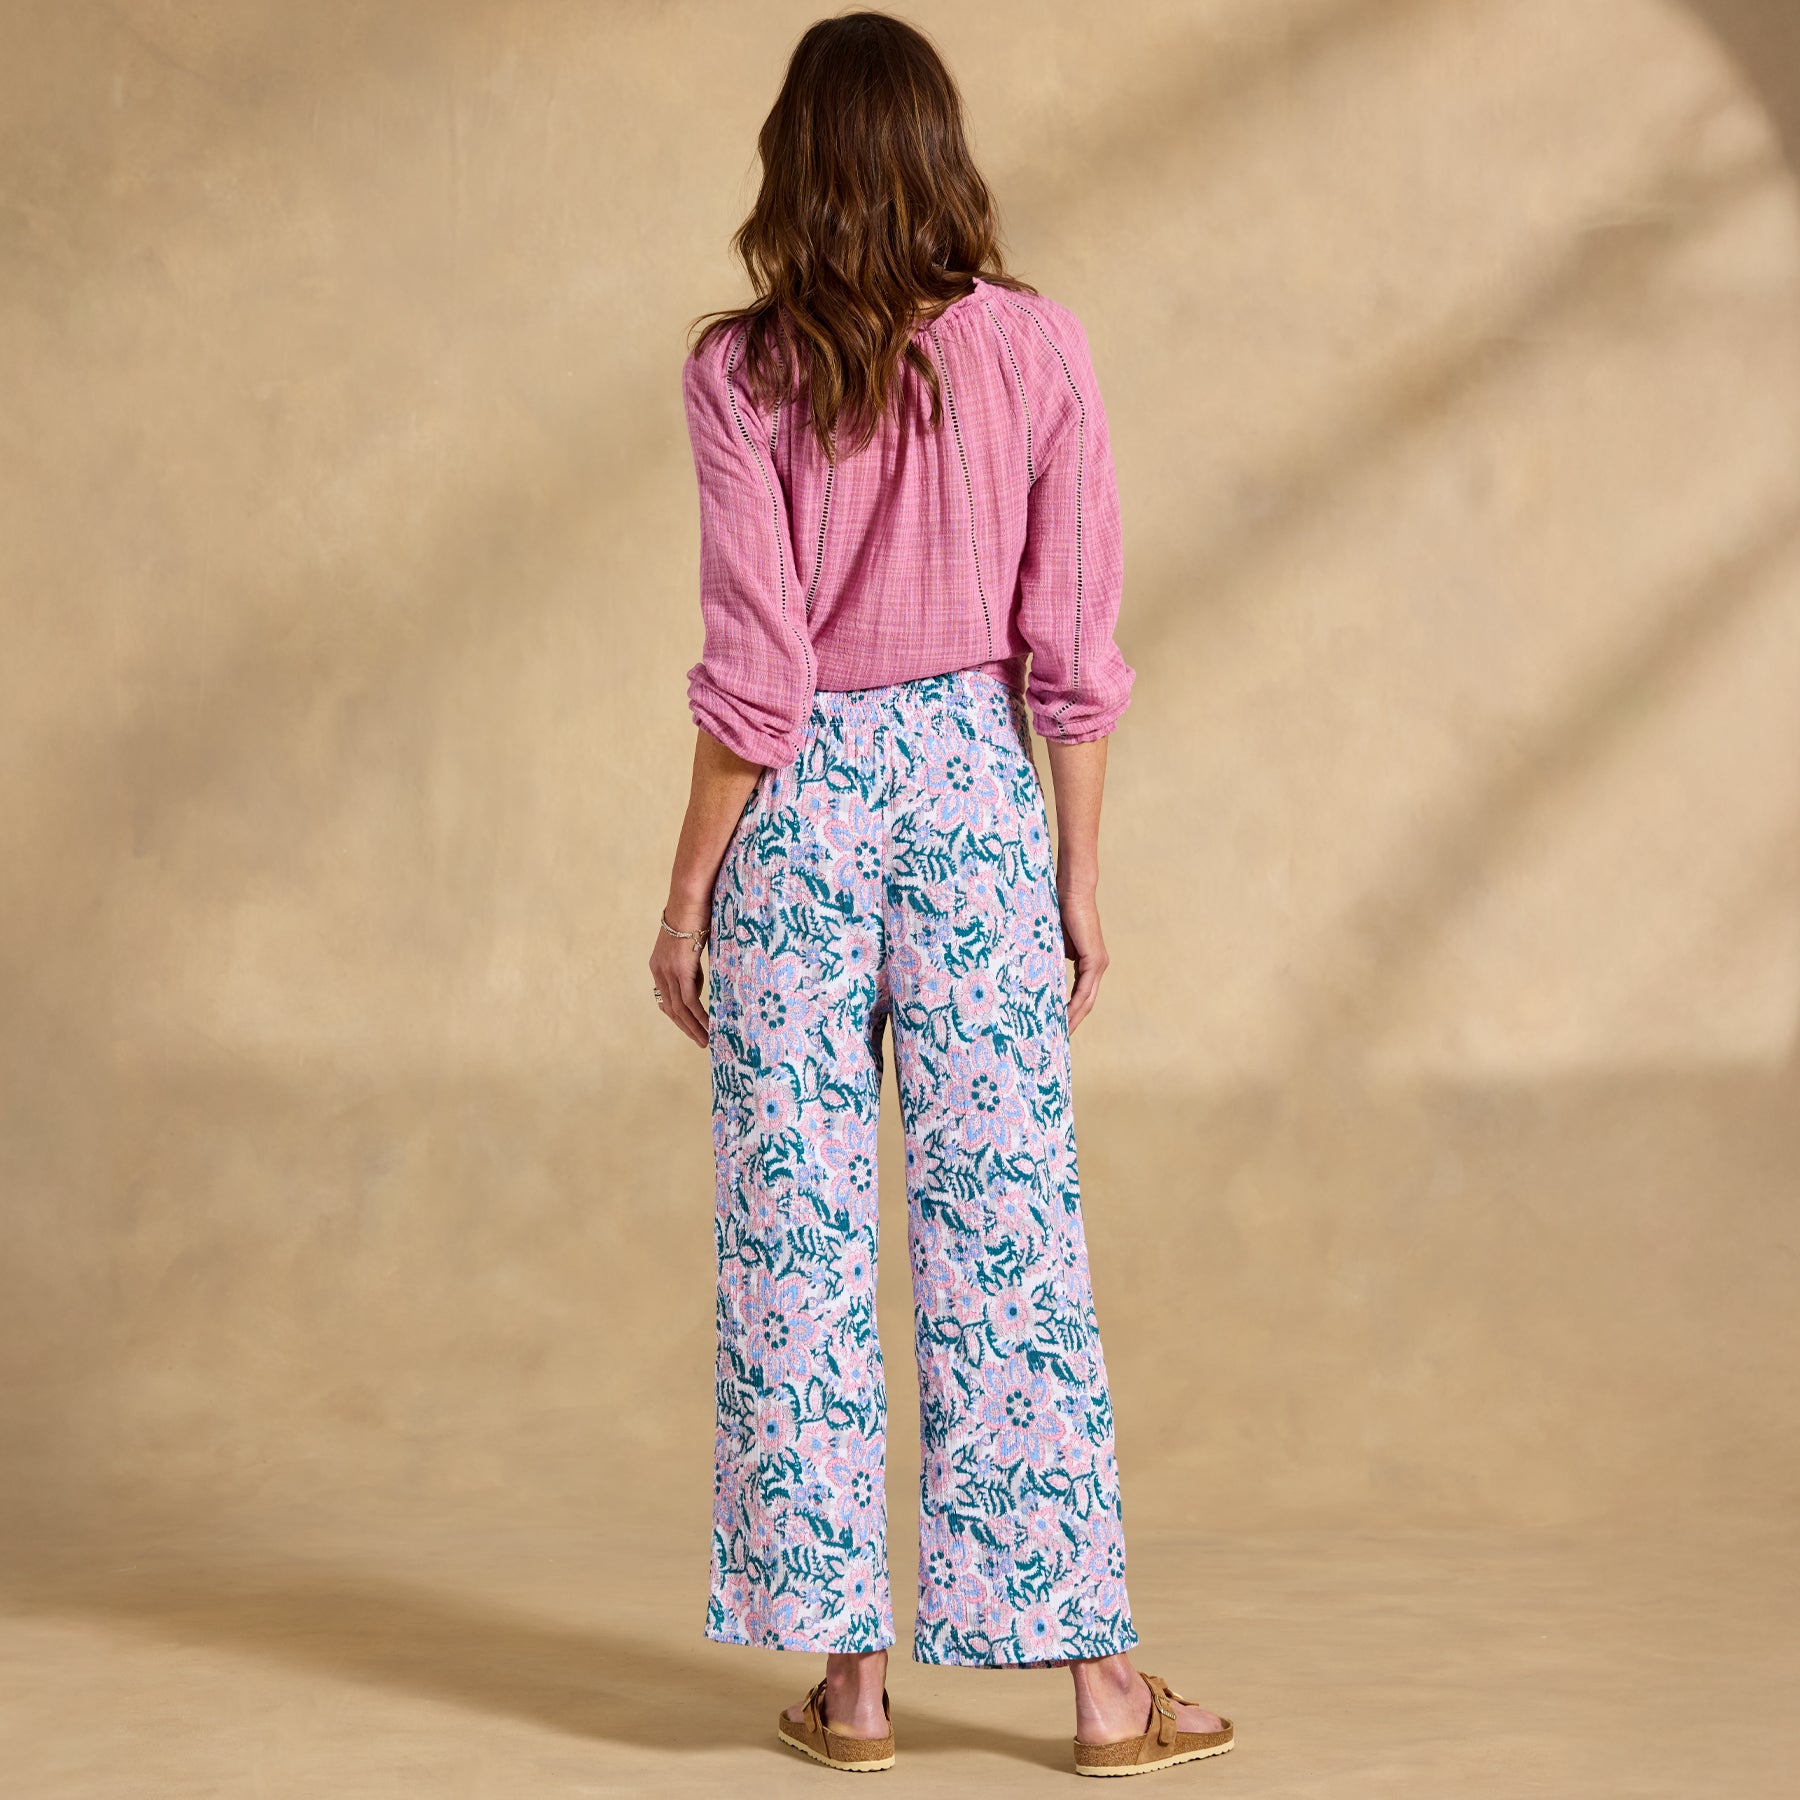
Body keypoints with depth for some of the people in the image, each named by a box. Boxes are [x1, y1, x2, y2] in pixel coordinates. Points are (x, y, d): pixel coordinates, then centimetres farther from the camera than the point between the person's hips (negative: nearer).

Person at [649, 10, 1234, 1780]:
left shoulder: (742, 374, -8)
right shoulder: (1035, 348, -1)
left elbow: (755, 673, -10)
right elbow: (1071, 646, -1)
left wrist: (686, 892, -2)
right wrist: (1079, 870, 7)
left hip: (801, 800, -2)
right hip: (972, 786, 2)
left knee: (799, 1230, 6)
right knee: (1009, 1217, 5)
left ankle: (847, 1672, 12)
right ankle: (1097, 1678, 9)